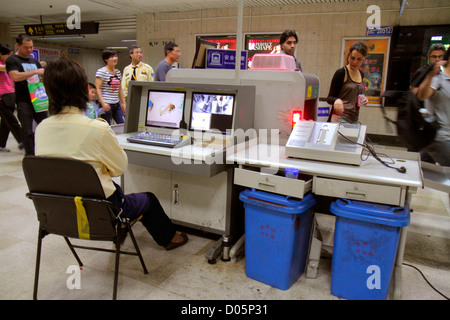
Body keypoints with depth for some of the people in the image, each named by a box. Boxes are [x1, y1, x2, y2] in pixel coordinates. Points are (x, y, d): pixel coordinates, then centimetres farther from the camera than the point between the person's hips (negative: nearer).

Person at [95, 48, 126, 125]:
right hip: (107, 105, -6)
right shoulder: (101, 71, -6)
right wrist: (103, 103, -21)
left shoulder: (118, 72, 14)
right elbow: (97, 89, -11)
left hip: (117, 104, 7)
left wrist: (124, 103, 15)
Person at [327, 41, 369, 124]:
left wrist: (363, 99, 5)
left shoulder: (361, 74, 13)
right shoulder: (341, 73, -7)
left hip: (354, 119, 7)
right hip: (340, 118, -7)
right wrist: (336, 100, -30)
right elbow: (329, 98, -8)